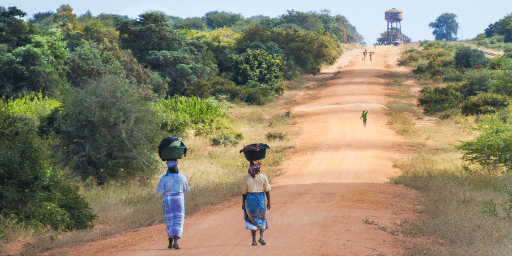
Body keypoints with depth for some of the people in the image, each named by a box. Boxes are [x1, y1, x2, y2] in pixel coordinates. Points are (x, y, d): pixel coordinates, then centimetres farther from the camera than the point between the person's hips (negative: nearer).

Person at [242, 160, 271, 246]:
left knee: (252, 220, 6)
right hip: (261, 199, -1)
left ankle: (254, 240, 3)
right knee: (261, 218, 13)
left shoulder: (247, 178, -2)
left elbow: (244, 192, 4)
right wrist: (268, 202, 5)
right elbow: (267, 190, -2)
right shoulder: (263, 177, -4)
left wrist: (243, 202, 15)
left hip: (250, 198, 1)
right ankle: (261, 236, -6)